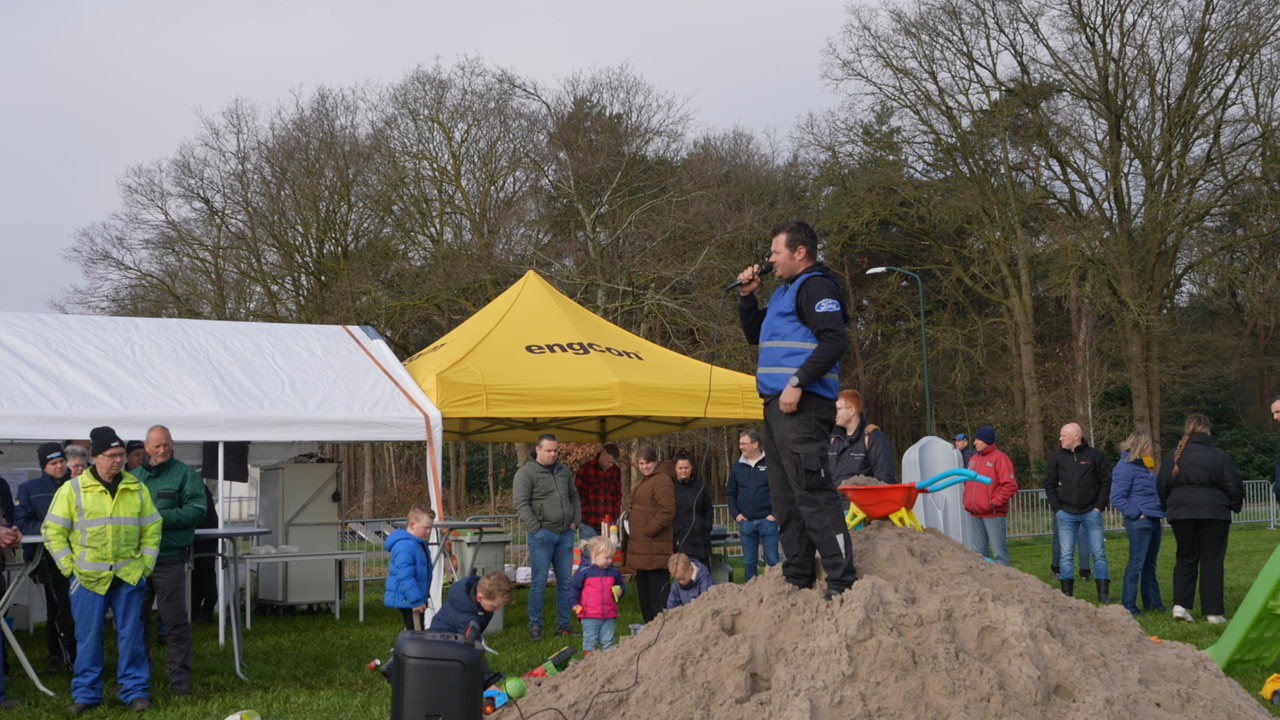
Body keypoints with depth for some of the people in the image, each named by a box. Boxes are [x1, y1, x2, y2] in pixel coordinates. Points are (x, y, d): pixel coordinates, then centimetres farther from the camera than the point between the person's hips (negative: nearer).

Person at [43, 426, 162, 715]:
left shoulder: (137, 489, 7)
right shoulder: (72, 489, -1)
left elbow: (152, 530, 12)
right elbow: (53, 531, 1)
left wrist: (145, 565, 4)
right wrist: (70, 568, -4)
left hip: (129, 577, 2)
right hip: (88, 579, -2)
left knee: (131, 635, 4)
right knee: (88, 636, 4)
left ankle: (135, 691, 12)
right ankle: (86, 694, 15)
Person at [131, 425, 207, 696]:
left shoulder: (185, 474, -2)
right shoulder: (133, 477, 14)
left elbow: (197, 510, -12)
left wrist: (160, 517, -18)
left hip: (169, 559, -5)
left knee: (175, 621, -3)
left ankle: (179, 676, 4)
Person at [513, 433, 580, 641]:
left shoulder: (563, 470, 15)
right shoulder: (526, 472, -5)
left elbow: (574, 496, 24)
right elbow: (521, 504, -10)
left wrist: (575, 521, 12)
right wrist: (536, 529, -14)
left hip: (565, 533, 6)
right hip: (542, 534, -6)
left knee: (566, 581, 7)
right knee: (539, 582, -5)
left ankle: (564, 625, 15)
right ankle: (535, 626, 3)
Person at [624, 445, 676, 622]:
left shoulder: (662, 480, -13)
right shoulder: (646, 481, 21)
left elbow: (667, 510, -22)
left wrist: (649, 530, -19)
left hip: (654, 547, -11)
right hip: (641, 547, 11)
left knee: (657, 591, -10)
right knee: (643, 589, 15)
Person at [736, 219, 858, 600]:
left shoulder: (815, 286, -7)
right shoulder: (785, 291, 24)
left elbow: (834, 340, -20)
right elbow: (755, 334, 34)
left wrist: (798, 383, -24)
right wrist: (747, 296, 19)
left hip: (801, 404, -11)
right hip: (777, 404, 11)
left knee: (812, 490, -14)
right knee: (785, 496, 12)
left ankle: (842, 580, -14)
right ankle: (797, 579, 19)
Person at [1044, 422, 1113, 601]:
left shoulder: (1095, 455, 0)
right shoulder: (1057, 457, 7)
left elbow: (1106, 481, 2)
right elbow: (1050, 484, 10)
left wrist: (1099, 506, -5)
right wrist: (1057, 509, 1)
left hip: (1091, 513, -2)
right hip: (1066, 514, 2)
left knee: (1098, 553, 1)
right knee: (1066, 555, 1)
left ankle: (1104, 594, 6)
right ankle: (1067, 594, 7)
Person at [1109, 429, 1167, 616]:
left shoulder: (1144, 467, 18)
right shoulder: (1125, 468, -12)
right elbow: (1117, 498, -17)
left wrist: (1159, 518, 18)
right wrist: (1137, 514, -18)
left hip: (1152, 522, 9)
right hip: (1139, 523, -9)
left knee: (1150, 566, 15)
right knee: (1136, 565, -8)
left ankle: (1153, 603, 22)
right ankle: (1128, 606, -4)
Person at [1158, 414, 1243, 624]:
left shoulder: (1174, 455, 3)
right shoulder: (1218, 456, -5)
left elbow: (1162, 486, 7)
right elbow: (1234, 485, -1)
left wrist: (1167, 508, 20)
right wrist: (1235, 505, 16)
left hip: (1181, 513, 2)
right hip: (1214, 513, -2)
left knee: (1185, 559, 12)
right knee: (1212, 562, 3)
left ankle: (1181, 604, -2)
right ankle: (1213, 612, 1)